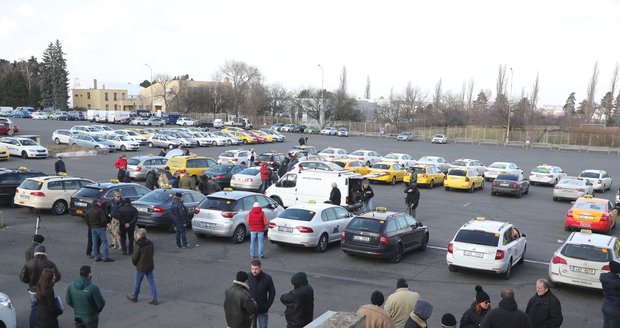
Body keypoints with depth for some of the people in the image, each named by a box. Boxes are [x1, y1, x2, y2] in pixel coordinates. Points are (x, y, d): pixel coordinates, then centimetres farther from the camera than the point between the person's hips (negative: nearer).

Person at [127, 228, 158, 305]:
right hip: (150, 266, 6)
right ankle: (154, 299, 6)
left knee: (137, 282, 13)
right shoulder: (150, 243, 2)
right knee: (151, 282, 8)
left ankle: (134, 297, 30)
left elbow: (134, 257, -14)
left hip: (141, 267, -6)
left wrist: (134, 263, 7)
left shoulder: (138, 245, -19)